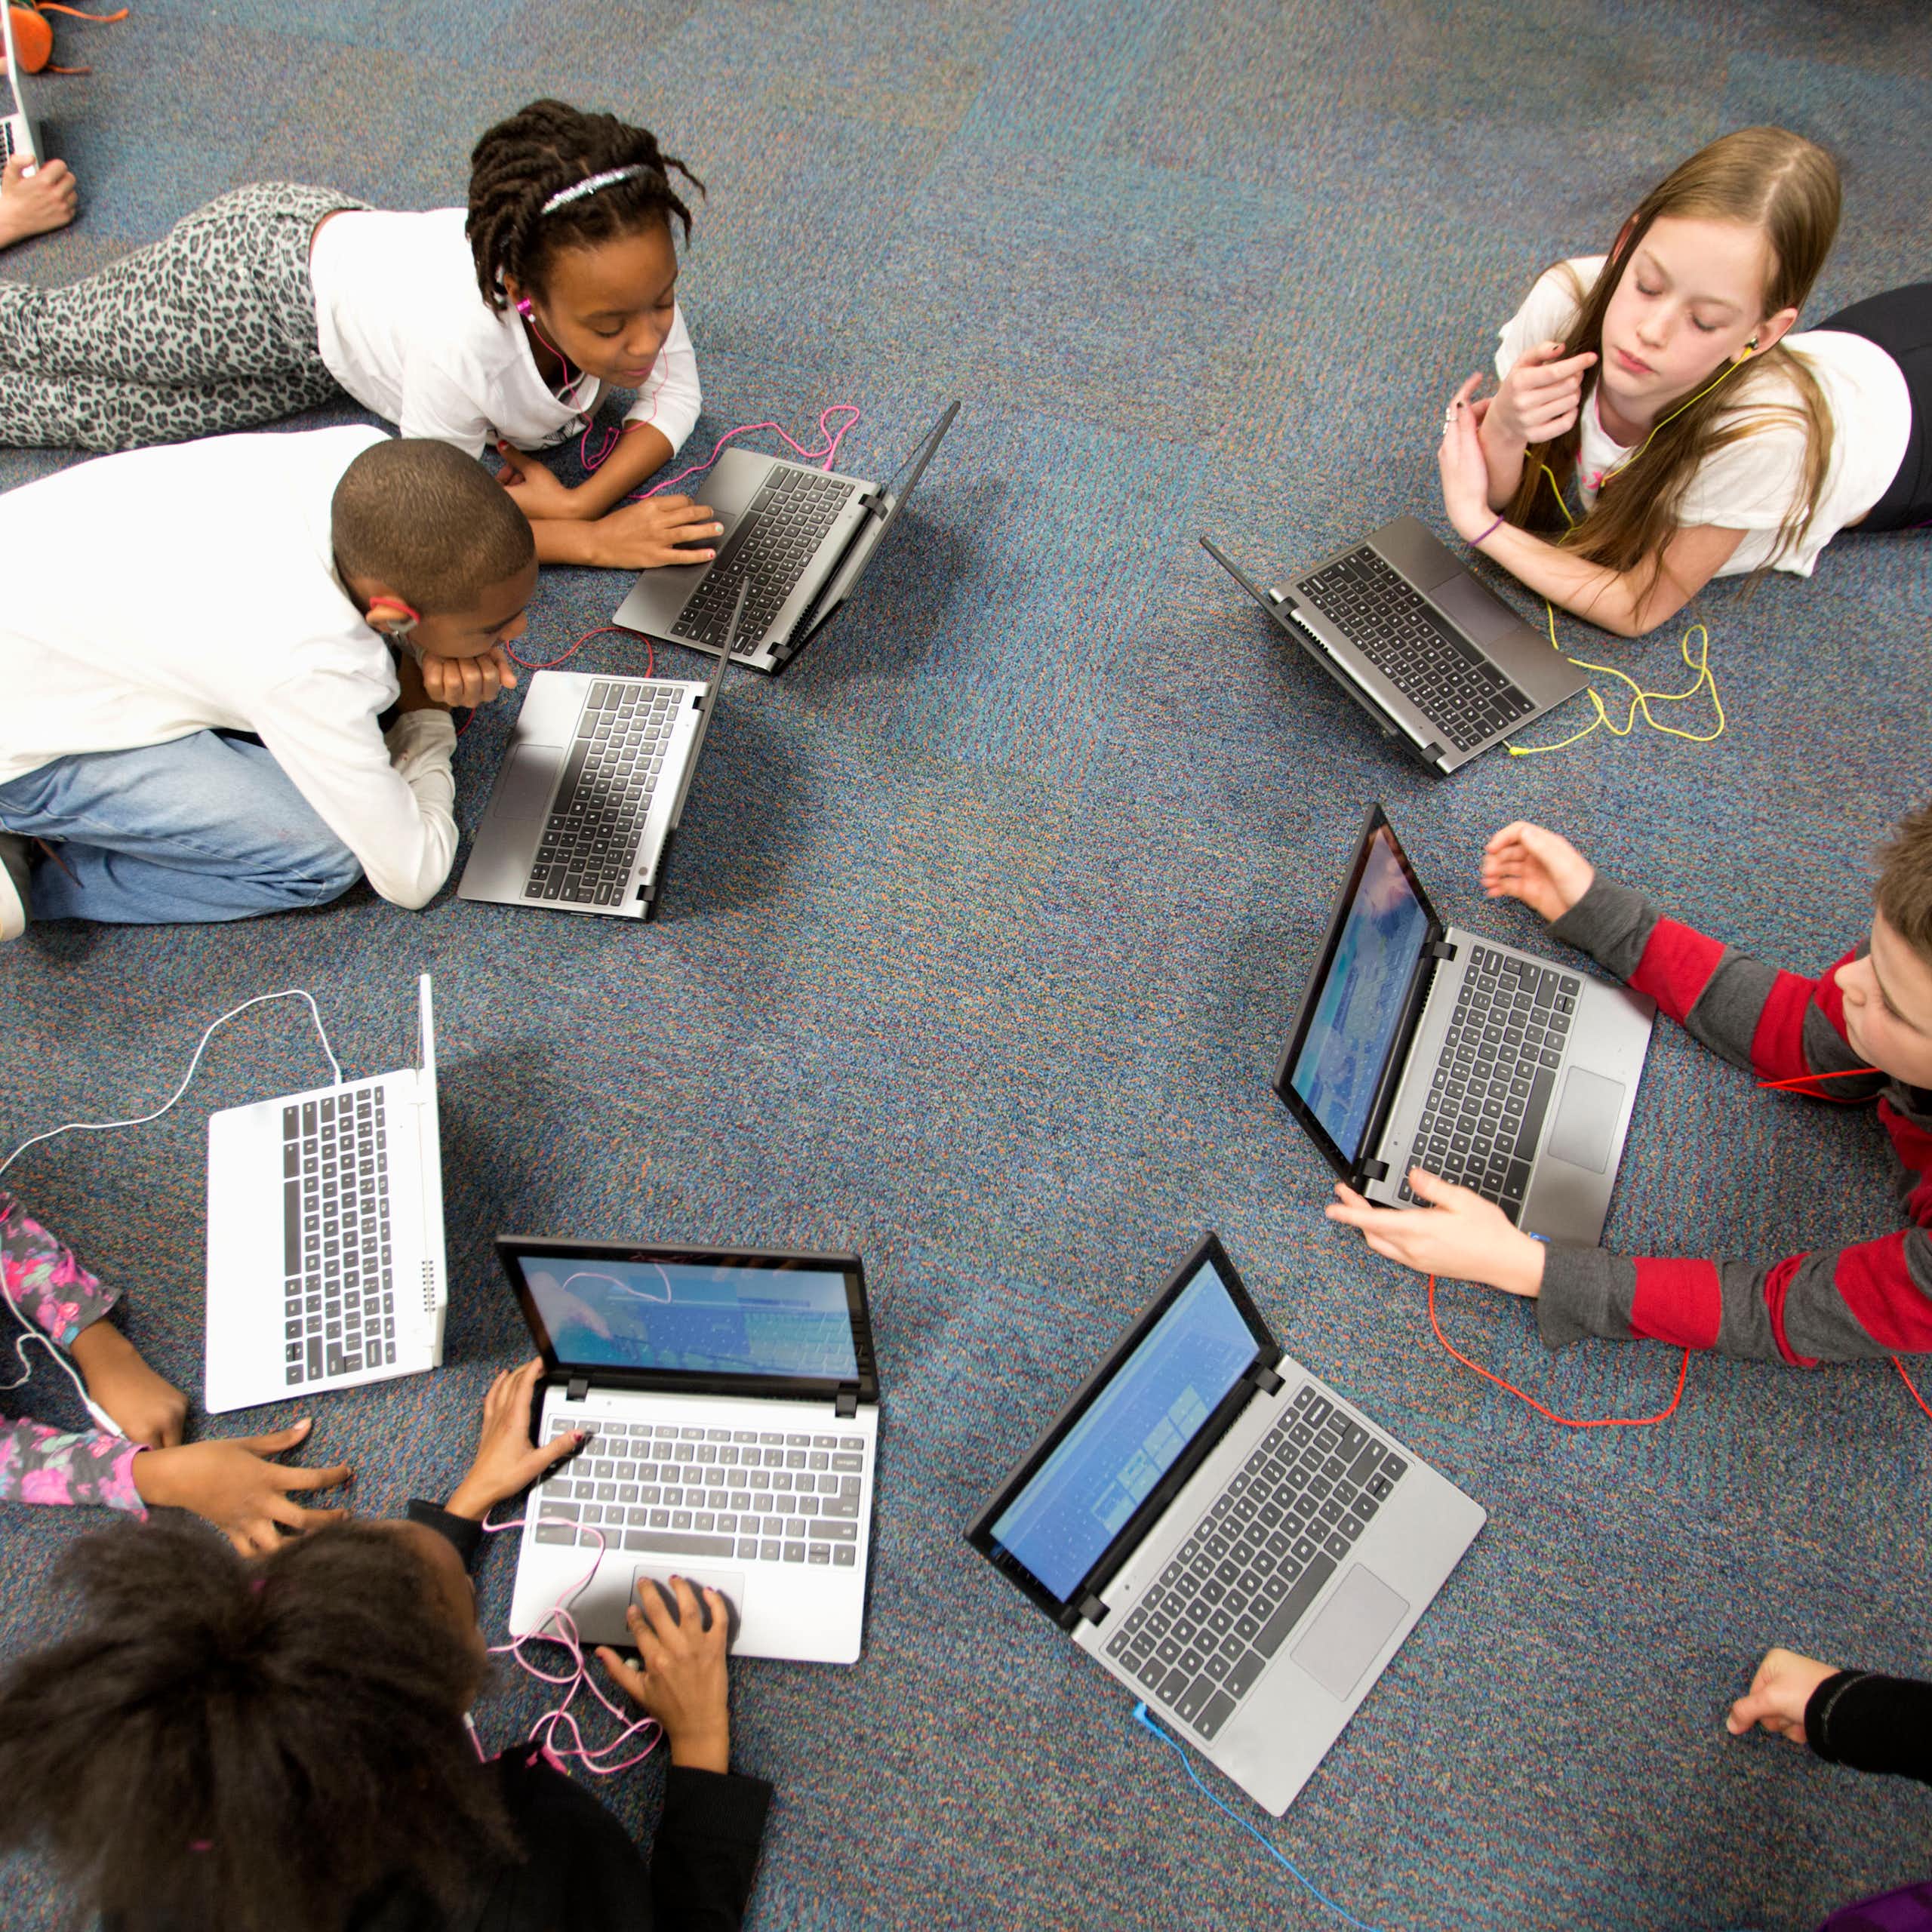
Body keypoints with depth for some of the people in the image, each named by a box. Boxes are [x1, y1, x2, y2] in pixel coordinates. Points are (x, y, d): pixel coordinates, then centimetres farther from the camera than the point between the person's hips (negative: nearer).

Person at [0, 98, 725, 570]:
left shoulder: (631, 263, -34)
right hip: (266, 266, -5)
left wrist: (578, 503, -31)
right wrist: (596, 539, -43)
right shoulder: (464, 339, -48)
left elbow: (675, 393, -17)